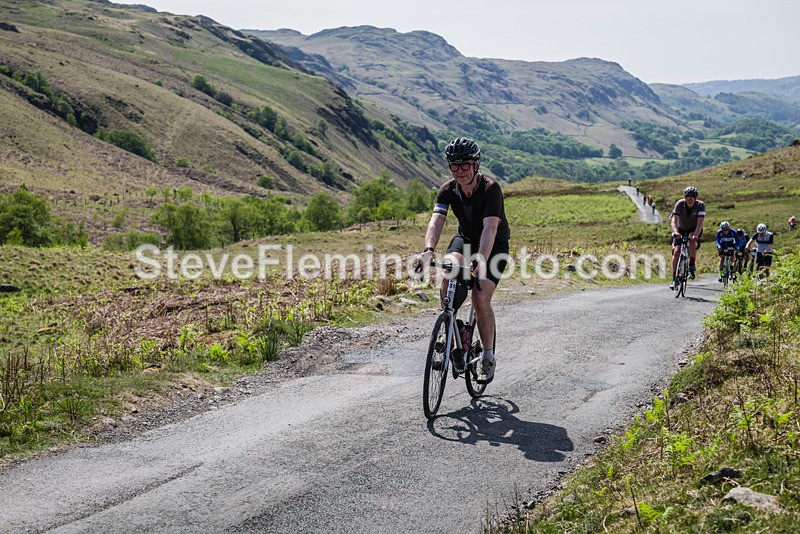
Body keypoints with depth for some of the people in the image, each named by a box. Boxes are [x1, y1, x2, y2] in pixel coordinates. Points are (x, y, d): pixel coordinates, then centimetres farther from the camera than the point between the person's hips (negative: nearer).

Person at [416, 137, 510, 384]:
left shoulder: (490, 188, -28)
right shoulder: (447, 190, -15)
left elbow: (490, 227, -40)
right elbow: (436, 221, -29)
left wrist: (482, 260, -56)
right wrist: (428, 251, -48)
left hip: (495, 246, -4)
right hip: (466, 239, 4)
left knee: (480, 300, -20)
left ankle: (488, 357, -1)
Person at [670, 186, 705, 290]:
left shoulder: (700, 205, -23)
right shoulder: (680, 204, -21)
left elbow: (700, 222, -32)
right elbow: (674, 220, -30)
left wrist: (696, 235, -49)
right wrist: (676, 232, -50)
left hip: (694, 230, -1)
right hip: (681, 229, 1)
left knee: (692, 240, -35)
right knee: (676, 251, -14)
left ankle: (692, 266, -20)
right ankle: (674, 278, -6)